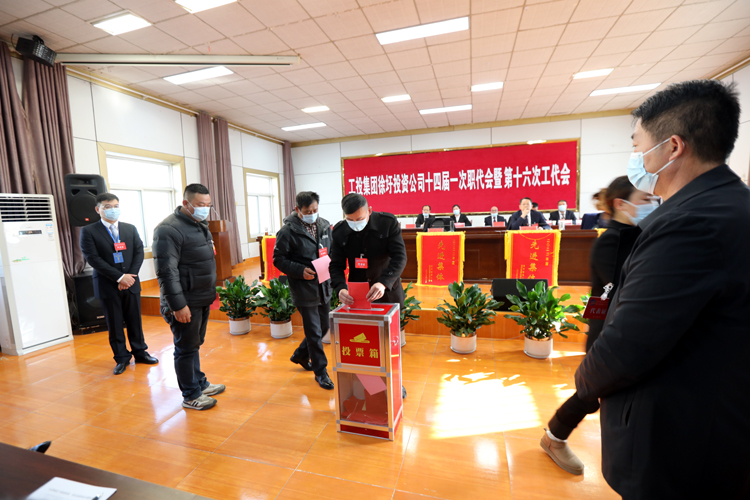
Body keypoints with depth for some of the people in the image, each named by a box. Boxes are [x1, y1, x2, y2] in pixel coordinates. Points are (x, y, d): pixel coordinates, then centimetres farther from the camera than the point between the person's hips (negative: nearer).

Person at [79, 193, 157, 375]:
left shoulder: (131, 229, 9)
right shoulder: (88, 231, -2)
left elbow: (139, 252, 4)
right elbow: (93, 258, -9)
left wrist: (131, 275, -9)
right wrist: (119, 277, -15)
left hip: (131, 283, 3)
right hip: (108, 286, -2)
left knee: (135, 320, 10)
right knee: (114, 324, 7)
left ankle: (140, 352, 24)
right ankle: (122, 358, 19)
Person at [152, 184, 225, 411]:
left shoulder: (200, 225, 13)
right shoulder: (169, 230, -17)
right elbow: (166, 272, -22)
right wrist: (178, 305, -22)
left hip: (202, 299, 9)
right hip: (186, 303, -9)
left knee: (195, 345, 21)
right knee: (186, 348, 5)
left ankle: (200, 383, 35)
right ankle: (191, 395, 19)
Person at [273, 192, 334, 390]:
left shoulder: (324, 226, 6)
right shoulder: (288, 231, -11)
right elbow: (278, 259, -7)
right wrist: (300, 271, -20)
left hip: (324, 286, 6)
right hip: (304, 289, -6)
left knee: (324, 327, 19)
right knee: (314, 332, 2)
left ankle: (300, 355, 43)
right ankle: (321, 372, 22)